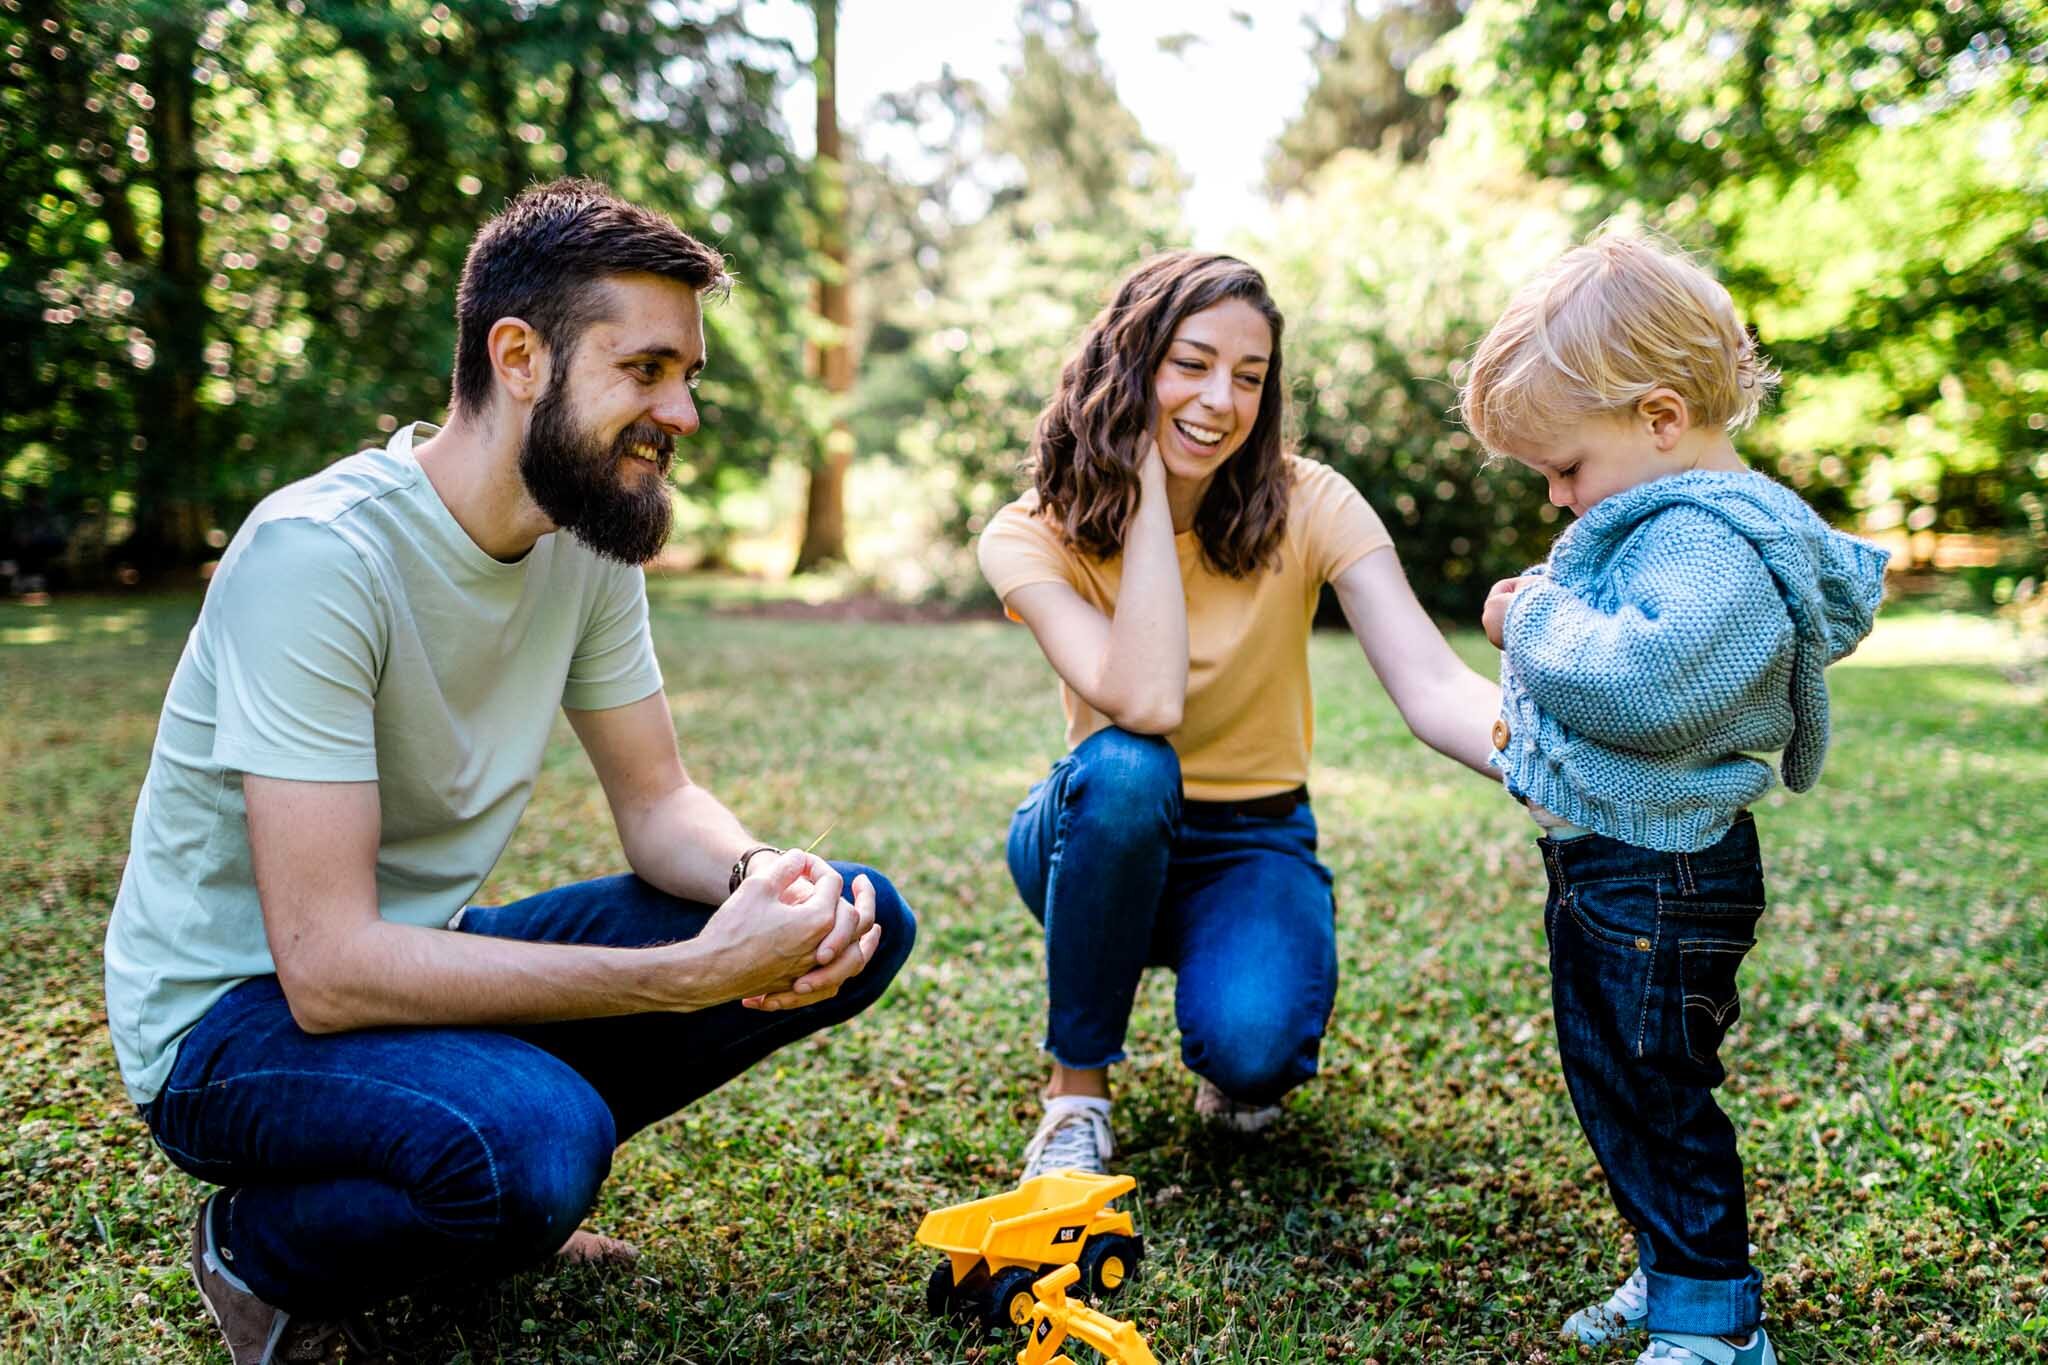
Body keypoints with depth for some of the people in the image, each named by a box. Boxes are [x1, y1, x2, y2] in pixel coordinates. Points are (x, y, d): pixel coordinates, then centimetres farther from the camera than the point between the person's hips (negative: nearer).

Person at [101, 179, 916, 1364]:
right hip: (237, 1014, -6)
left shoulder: (589, 536, -3)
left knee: (859, 920, -7)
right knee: (536, 1143, -38)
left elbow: (660, 802, 2)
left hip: (425, 964, 7)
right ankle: (259, 1247, -4)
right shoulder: (322, 554, -26)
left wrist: (762, 879, -22)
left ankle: (514, 1154, 4)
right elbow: (327, 968, -30)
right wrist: (694, 972, -34)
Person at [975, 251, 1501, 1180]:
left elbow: (1434, 688, -26)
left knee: (1251, 1048, -30)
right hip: (1099, 834, 0)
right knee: (1123, 765, -35)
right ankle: (1077, 1086, -13)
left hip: (1253, 847, 0)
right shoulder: (1032, 536, -16)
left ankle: (1235, 1062, 10)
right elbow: (1145, 703, -33)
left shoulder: (1306, 506, -14)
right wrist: (1148, 493, -28)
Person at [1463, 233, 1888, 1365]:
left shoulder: (1711, 543, -23)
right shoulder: (1667, 521, 11)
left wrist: (1539, 618, -23)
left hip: (1661, 878, -11)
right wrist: (1536, 710, 11)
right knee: (1612, 1084, 20)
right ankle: (1674, 1273, 37)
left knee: (1650, 1096, 2)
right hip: (1604, 859, 11)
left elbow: (1643, 681, -38)